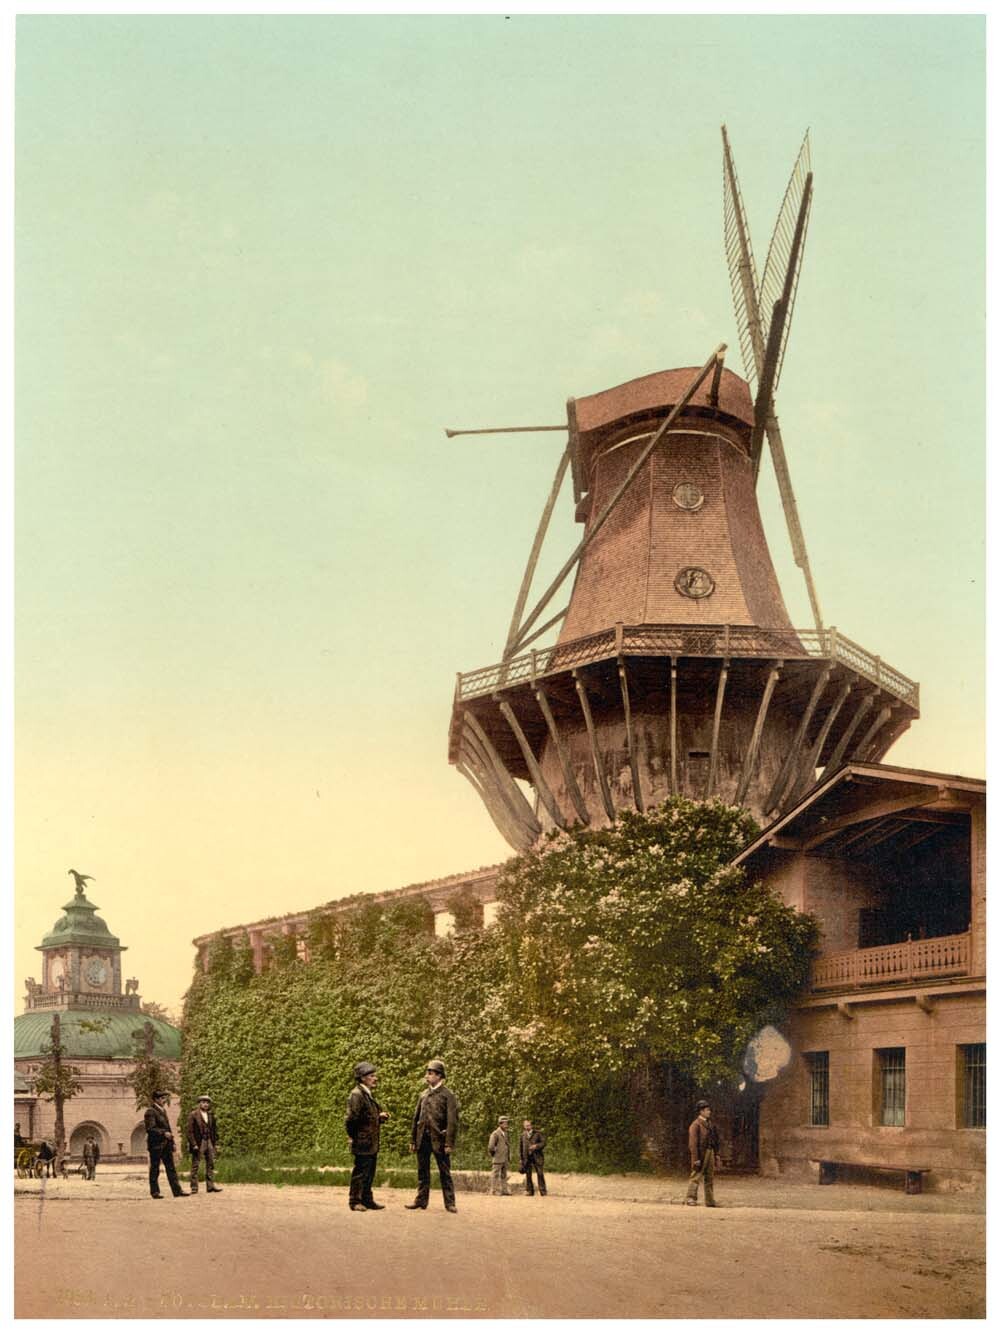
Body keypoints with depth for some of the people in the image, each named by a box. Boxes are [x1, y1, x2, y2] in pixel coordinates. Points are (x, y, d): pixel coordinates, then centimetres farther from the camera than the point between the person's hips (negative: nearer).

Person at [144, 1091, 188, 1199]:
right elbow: (150, 1129, -19)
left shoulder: (163, 1110, 17)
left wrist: (171, 1142, 18)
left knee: (171, 1168, 6)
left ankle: (177, 1191, 5)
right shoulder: (150, 1112, -11)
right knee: (154, 1169, 1)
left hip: (166, 1144, 8)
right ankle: (155, 1192, 9)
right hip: (156, 1145, -8)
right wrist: (163, 1133, -24)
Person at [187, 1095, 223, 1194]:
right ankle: (194, 1187, 2)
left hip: (209, 1142, 6)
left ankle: (210, 1186, 10)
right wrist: (194, 1144, -16)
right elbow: (190, 1131, -9)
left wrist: (216, 1143, 9)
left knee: (211, 1164, 6)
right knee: (195, 1166, -2)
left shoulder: (211, 1115, 13)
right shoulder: (193, 1115, -5)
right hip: (198, 1143, -6)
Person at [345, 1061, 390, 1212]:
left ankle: (367, 1200, 22)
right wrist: (353, 1136, -12)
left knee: (369, 1173, 14)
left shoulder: (369, 1094, 15)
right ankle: (354, 1201, 6)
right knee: (360, 1173, -2)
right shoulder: (356, 1095, -16)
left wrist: (381, 1117, 8)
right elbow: (351, 1118, -19)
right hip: (362, 1142, -9)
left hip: (372, 1143, 9)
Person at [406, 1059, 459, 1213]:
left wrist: (449, 1143, -15)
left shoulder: (448, 1095, -4)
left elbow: (452, 1120, -10)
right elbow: (416, 1118, 16)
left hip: (439, 1139, -5)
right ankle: (421, 1200, 18)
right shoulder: (423, 1094, 13)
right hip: (423, 1138, 5)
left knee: (445, 1172, 0)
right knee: (422, 1171, 10)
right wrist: (413, 1140, 12)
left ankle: (450, 1203, 4)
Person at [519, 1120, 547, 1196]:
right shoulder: (523, 1135, 13)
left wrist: (536, 1146, -20)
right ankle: (529, 1190, 8)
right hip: (526, 1157, 3)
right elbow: (521, 1147, 17)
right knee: (528, 1174, 1)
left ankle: (543, 1191, -1)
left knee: (540, 1174, -5)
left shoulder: (538, 1133, 2)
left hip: (537, 1156, -3)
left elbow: (543, 1143, -3)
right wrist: (521, 1158, 14)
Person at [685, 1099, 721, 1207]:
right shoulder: (696, 1124, -10)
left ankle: (710, 1201, 15)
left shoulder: (709, 1123, 14)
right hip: (700, 1153, -8)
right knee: (696, 1176, -9)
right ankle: (691, 1198, -7)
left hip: (710, 1152, 8)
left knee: (710, 1178, 10)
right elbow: (693, 1143, -15)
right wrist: (695, 1159, -19)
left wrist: (716, 1154, 12)